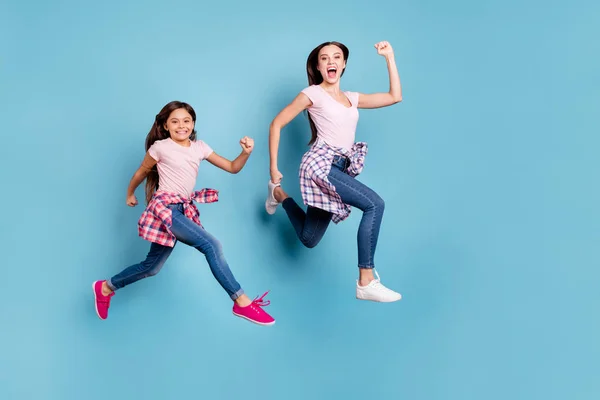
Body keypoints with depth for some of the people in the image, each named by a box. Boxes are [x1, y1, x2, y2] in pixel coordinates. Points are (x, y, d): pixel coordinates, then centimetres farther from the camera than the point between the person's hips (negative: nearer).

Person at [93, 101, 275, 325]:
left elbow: (232, 168, 8)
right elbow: (141, 172, 12)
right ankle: (242, 303, -19)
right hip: (165, 207, -7)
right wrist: (130, 194, 23)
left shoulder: (199, 147, 9)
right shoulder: (160, 147, -4)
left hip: (184, 210, 7)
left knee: (152, 267, 13)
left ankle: (106, 288, 33)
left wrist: (246, 153, -10)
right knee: (212, 246, -22)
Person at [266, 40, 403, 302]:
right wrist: (273, 167, -3)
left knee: (309, 239, 9)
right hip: (320, 163, -7)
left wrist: (389, 57, 14)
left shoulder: (352, 98, 19)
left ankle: (279, 195, 34)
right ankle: (366, 282, -23)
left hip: (340, 169, 7)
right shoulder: (313, 94, 2)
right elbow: (276, 124, 2)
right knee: (375, 204, -25)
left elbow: (395, 97, 16)